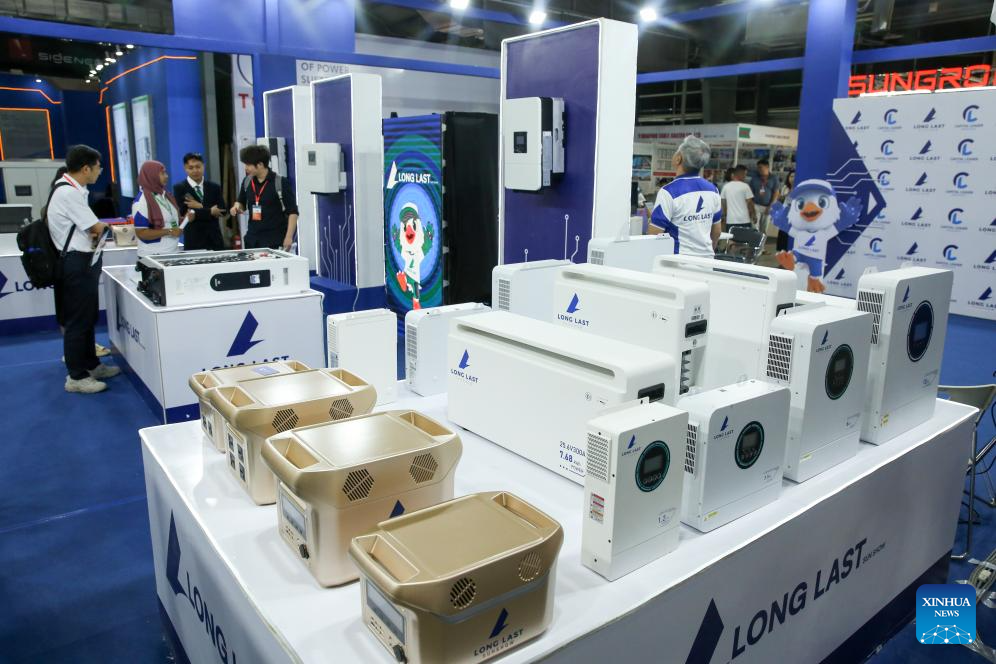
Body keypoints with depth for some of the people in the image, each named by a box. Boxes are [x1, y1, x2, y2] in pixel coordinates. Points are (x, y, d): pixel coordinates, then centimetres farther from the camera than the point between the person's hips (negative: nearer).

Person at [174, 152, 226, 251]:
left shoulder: (215, 187, 10)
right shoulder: (179, 188, 0)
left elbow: (223, 211, 0)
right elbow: (183, 214, -11)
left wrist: (201, 207, -11)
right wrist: (210, 211, -9)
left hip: (215, 239, 3)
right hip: (193, 241, -3)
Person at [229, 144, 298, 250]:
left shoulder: (281, 183, -10)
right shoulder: (247, 182, 7)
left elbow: (292, 212, -9)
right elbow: (242, 202, 23)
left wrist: (289, 237, -15)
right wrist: (237, 207, -2)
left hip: (275, 239, -5)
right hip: (252, 238, 6)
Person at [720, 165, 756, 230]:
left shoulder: (726, 186, 5)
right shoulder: (745, 186, -7)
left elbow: (723, 203, 10)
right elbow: (749, 203, -4)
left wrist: (724, 217, 20)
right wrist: (753, 215, 10)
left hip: (730, 220, 4)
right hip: (744, 220, -3)